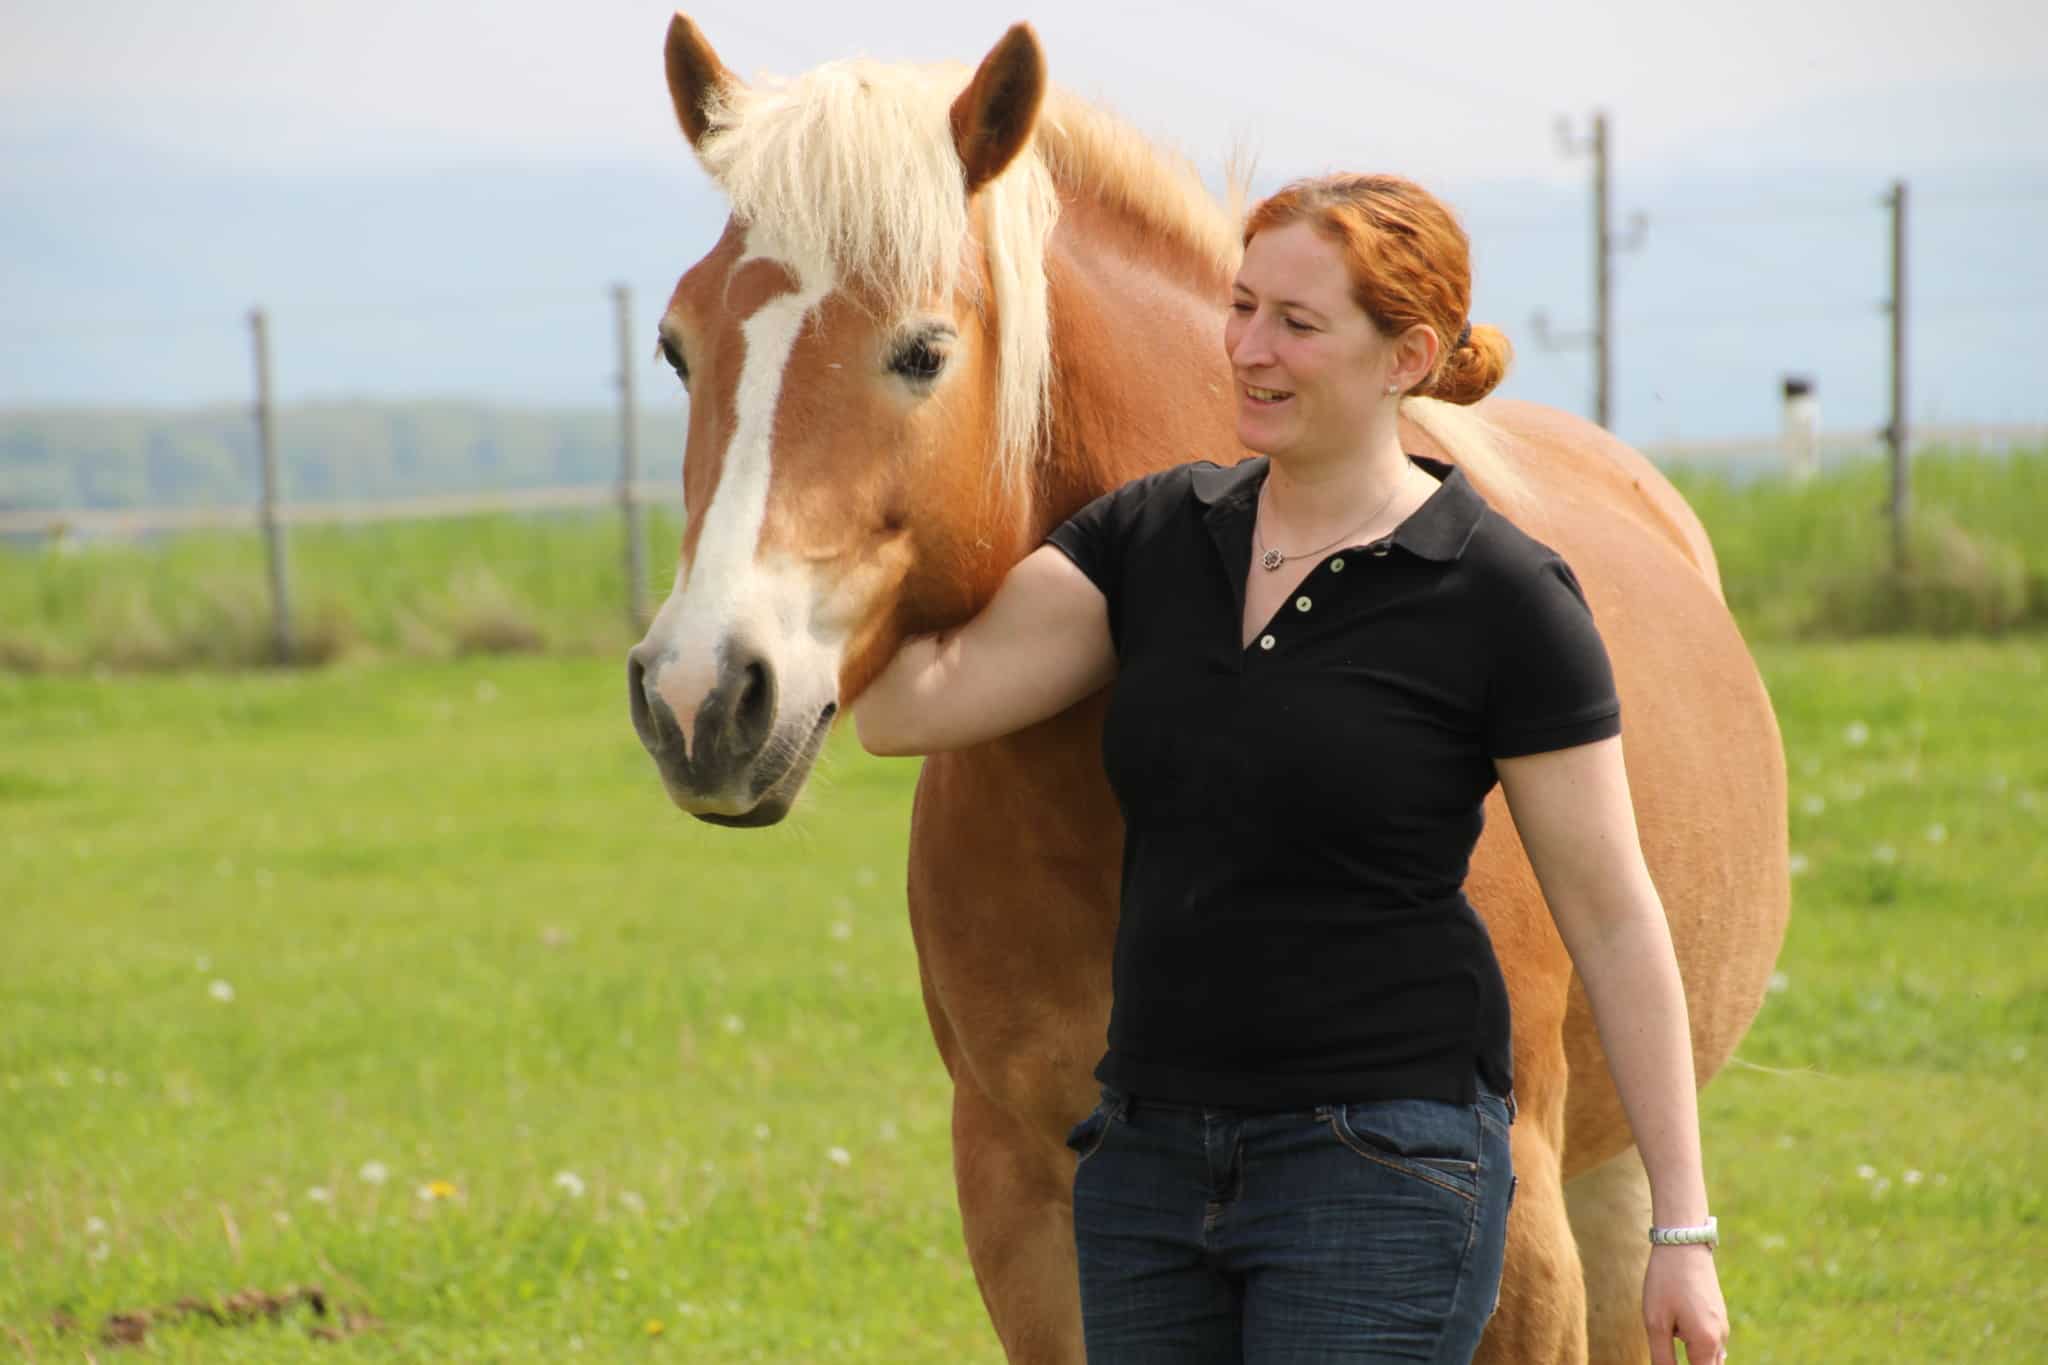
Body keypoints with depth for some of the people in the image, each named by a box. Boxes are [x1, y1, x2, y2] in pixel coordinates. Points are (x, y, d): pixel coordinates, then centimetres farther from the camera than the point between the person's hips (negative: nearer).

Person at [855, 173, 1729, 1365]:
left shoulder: (1500, 596, -8)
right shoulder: (1153, 538, 6)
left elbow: (1614, 921, -6)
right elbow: (909, 706, -3)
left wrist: (1683, 1225, -7)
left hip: (1382, 1164, -6)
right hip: (1149, 1159, 6)